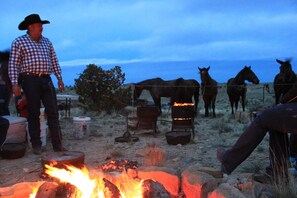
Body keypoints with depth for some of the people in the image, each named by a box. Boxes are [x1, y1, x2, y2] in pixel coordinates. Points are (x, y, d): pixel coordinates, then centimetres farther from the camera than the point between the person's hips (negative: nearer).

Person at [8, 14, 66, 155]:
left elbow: (54, 61, 18)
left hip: (46, 80, 4)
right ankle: (36, 145, 10)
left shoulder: (46, 42, 16)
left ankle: (57, 144, 1)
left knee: (53, 112, -2)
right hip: (30, 80, -4)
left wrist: (59, 77, 10)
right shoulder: (19, 42, 1)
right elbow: (13, 64, -4)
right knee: (34, 113, 0)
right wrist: (15, 83, -12)